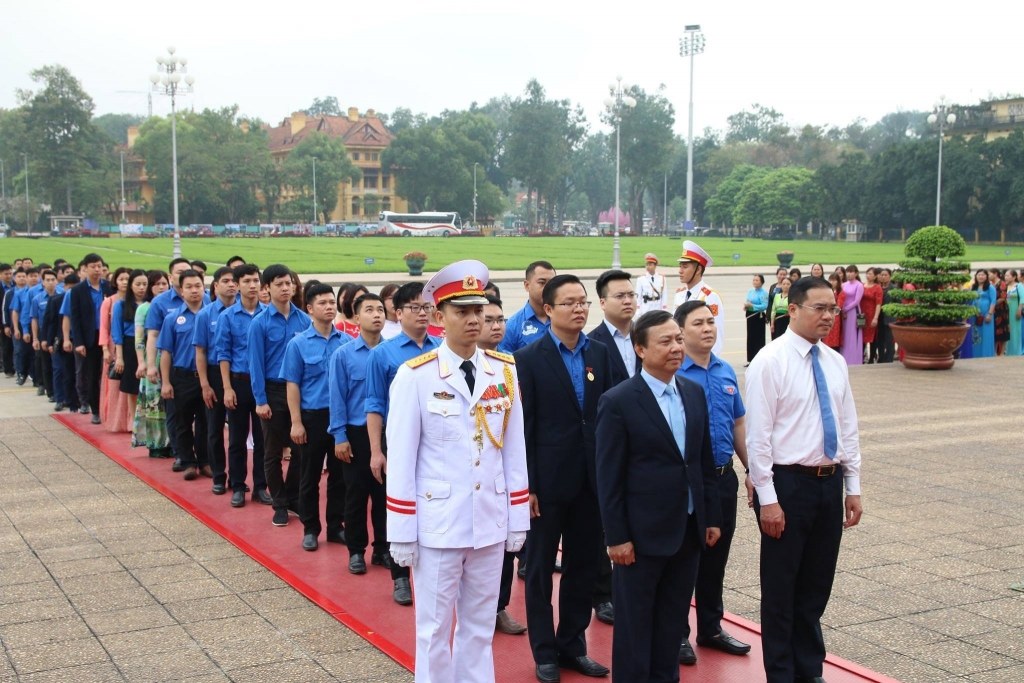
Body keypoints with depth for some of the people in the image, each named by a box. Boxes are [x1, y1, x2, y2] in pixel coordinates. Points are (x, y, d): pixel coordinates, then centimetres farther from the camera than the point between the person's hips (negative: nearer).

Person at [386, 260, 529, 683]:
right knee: (435, 628, 9)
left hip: (490, 522, 4)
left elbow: (515, 450, 6)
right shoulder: (414, 375, -9)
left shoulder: (505, 371, 2)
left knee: (480, 626, 16)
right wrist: (401, 533, -6)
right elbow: (401, 458, -7)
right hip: (437, 524, -3)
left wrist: (518, 520, 6)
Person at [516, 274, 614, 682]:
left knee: (584, 566, 13)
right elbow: (523, 427, -9)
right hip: (548, 479, -4)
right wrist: (525, 486, -11)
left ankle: (573, 645, 28)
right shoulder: (529, 359, -8)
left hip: (591, 479, 4)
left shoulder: (600, 354, 4)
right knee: (541, 568, 9)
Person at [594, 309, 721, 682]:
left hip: (689, 528, 6)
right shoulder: (618, 402, -12)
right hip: (642, 533, -5)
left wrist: (712, 517, 10)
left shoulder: (694, 393, 6)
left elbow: (705, 460, 11)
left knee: (673, 619, 16)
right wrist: (616, 537, -13)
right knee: (635, 622, 8)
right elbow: (608, 477, -11)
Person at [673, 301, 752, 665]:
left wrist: (752, 471, 13)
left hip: (724, 477, 6)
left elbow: (739, 424, 14)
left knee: (716, 557, 16)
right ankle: (677, 634, 19)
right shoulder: (673, 374, -12)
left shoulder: (726, 371, 7)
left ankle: (711, 627, 31)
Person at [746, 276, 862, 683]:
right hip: (789, 482, -6)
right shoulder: (770, 362, -12)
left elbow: (848, 428, 13)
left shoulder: (835, 362, 8)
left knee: (817, 584, 16)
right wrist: (767, 498, -16)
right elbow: (758, 435, -14)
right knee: (781, 585, 6)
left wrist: (853, 487, 10)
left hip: (830, 483, 6)